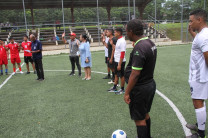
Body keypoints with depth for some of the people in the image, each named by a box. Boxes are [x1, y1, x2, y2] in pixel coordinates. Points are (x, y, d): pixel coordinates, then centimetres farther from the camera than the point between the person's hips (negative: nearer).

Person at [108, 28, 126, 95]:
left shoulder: (122, 41, -19)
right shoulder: (118, 40, 11)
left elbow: (122, 54, -23)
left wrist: (119, 64, -24)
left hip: (120, 62, -10)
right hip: (116, 61, 10)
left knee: (121, 76, 3)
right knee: (116, 75, 17)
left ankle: (122, 89, 17)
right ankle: (114, 88, 29)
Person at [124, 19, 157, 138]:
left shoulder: (139, 48, -25)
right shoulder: (150, 43, 5)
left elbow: (135, 74, -26)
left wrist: (127, 93, -20)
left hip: (140, 89, -10)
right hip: (151, 84, 10)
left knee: (139, 119, 6)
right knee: (145, 114, 25)